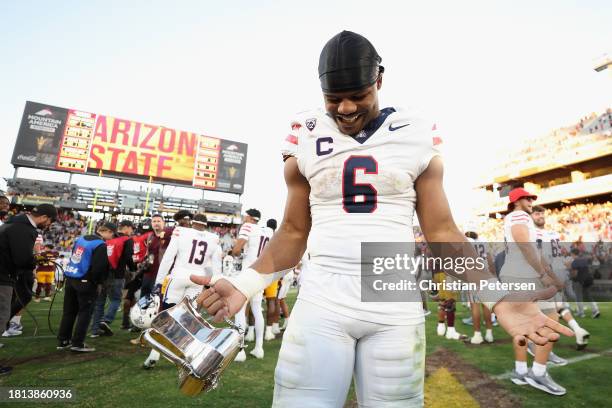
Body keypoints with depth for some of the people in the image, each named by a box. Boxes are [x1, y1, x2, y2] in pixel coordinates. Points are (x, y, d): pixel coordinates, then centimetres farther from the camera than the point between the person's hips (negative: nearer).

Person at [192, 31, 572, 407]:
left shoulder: (416, 138, 3)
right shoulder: (307, 139, 4)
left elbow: (442, 232, 5)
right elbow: (293, 233, 8)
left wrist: (498, 295, -9)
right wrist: (245, 283, -7)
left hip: (396, 309, 1)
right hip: (322, 303, 1)